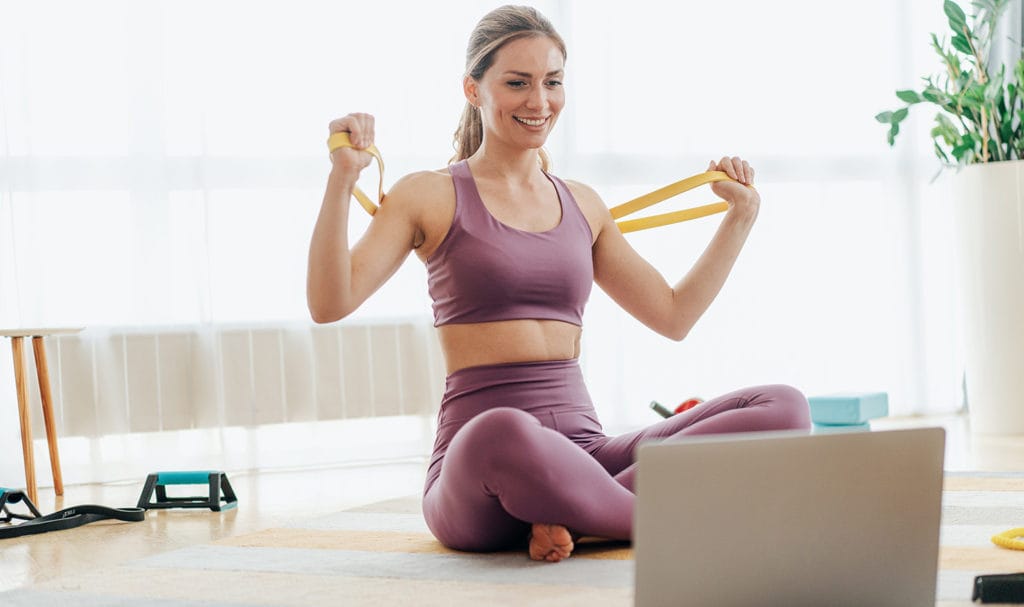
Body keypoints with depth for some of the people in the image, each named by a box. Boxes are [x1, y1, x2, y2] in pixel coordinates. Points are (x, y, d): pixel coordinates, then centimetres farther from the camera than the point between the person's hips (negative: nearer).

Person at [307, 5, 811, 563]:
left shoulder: (582, 206, 19)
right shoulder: (432, 196, 5)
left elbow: (674, 314, 25)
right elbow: (329, 304, -8)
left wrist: (741, 214, 24)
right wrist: (342, 178, -16)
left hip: (580, 449, 5)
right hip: (476, 466, -5)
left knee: (783, 407, -15)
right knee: (501, 434, -44)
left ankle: (571, 513, -22)